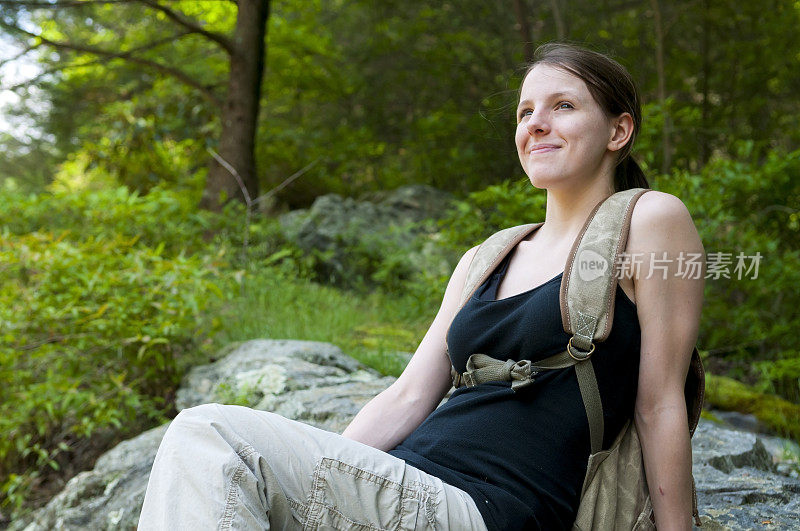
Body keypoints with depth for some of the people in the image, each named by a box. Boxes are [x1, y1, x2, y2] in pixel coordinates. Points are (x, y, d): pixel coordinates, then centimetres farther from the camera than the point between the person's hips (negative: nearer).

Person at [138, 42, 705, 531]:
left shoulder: (650, 221, 1)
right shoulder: (484, 261, 18)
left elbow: (660, 405, -1)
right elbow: (409, 396, 13)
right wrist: (314, 469, 4)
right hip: (407, 485, 6)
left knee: (209, 433, -20)